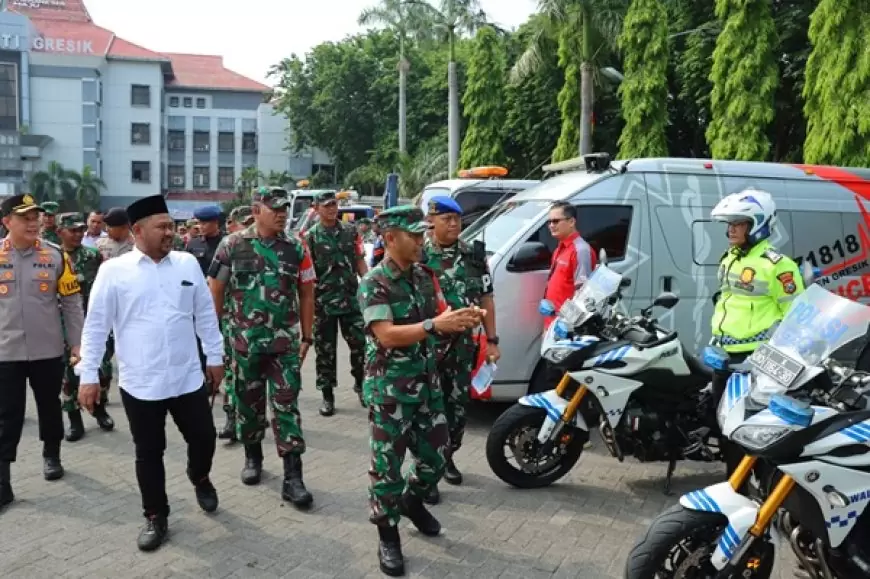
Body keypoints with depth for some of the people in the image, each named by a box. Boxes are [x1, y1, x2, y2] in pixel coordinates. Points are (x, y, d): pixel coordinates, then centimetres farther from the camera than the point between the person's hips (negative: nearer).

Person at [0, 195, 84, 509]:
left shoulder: (56, 255, -2)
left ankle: (52, 456, 37)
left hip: (48, 350, 1)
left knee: (49, 407, 15)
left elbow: (72, 303, 2)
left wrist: (77, 342, -1)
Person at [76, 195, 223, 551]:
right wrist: (89, 375, -4)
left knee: (203, 437, 10)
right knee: (148, 453, 9)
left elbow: (205, 314, 10)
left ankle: (199, 478, 44)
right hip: (139, 383, -2)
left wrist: (215, 356, 12)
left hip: (188, 377, 2)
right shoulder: (113, 270, -6)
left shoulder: (188, 264, 3)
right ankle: (156, 518, 27)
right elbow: (96, 326, -3)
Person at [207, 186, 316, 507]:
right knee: (248, 402, 14)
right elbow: (215, 290, 1)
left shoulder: (296, 248, 0)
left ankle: (293, 477, 0)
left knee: (286, 406, -2)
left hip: (285, 342, 0)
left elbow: (306, 294, 6)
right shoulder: (232, 245, -4)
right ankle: (252, 456, 35)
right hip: (245, 342, 0)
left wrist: (306, 337, 4)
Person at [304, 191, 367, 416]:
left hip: (351, 298, 2)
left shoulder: (351, 231, 8)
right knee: (325, 350, 5)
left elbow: (360, 262, 11)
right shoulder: (310, 236, -2)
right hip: (323, 302, -2)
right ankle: (327, 396, 15)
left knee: (360, 344, 2)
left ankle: (360, 384, 24)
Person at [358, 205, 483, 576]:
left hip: (427, 381, 6)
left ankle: (411, 501, 42)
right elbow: (387, 336, -25)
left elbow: (439, 317, 10)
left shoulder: (424, 275, 5)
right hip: (389, 388, -6)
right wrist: (435, 325, -33)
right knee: (387, 464, 2)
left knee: (435, 455, 15)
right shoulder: (373, 284, -16)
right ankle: (388, 536, 18)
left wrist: (460, 321, -12)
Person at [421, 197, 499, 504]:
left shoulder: (473, 255, 4)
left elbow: (485, 299, 8)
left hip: (462, 343, 4)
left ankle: (447, 456, 34)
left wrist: (491, 341, 6)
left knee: (458, 404, 14)